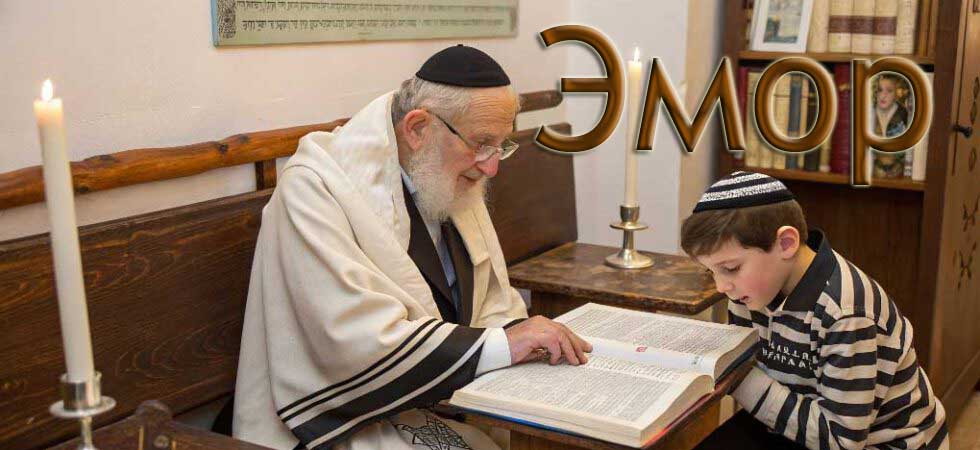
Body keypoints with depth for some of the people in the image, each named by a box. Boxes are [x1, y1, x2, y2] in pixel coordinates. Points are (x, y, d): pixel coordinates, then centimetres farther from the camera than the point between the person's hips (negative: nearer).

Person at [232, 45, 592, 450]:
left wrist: (519, 332, -9)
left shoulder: (450, 177, 7)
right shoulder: (316, 187, -18)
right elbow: (357, 344, -26)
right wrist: (501, 344, -24)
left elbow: (492, 301, 13)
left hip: (452, 395, 8)